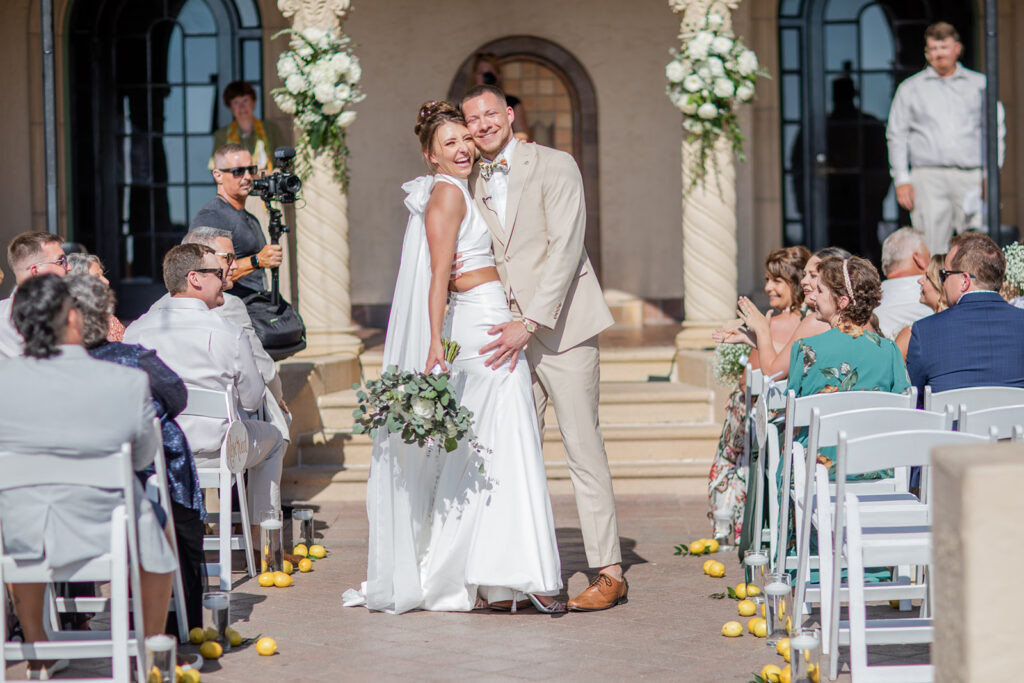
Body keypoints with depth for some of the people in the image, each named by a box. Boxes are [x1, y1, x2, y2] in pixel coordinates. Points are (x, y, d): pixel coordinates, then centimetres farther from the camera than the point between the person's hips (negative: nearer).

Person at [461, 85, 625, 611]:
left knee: (583, 447, -6)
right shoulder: (472, 184, 14)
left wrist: (530, 322, -18)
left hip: (560, 326, -6)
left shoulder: (555, 167, -4)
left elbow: (565, 248, -12)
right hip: (509, 330, 6)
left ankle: (609, 572, -2)